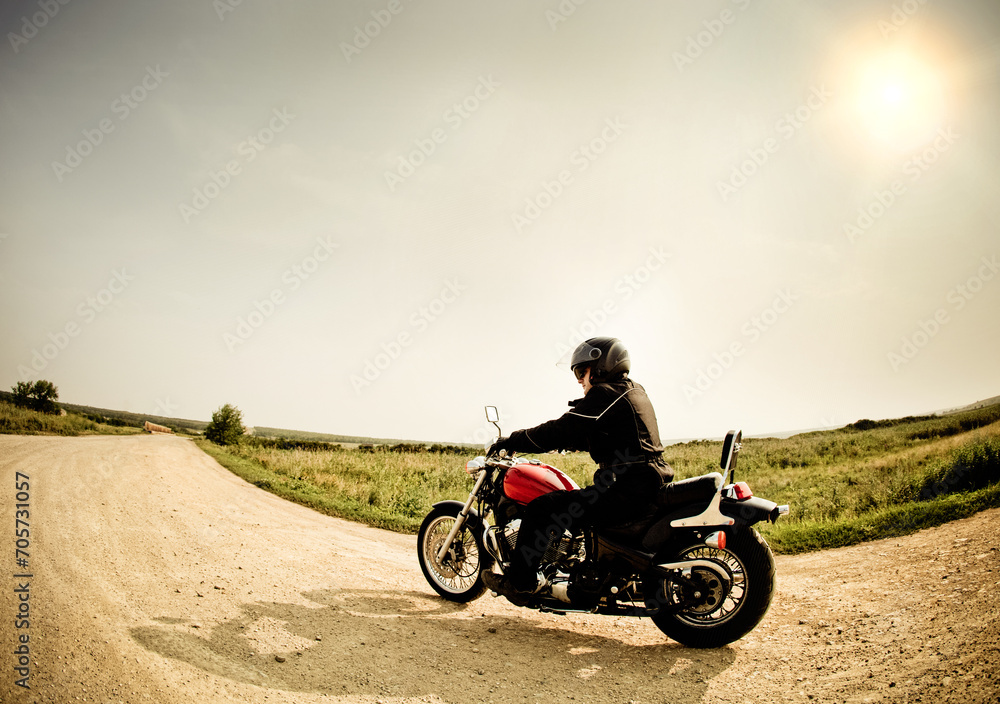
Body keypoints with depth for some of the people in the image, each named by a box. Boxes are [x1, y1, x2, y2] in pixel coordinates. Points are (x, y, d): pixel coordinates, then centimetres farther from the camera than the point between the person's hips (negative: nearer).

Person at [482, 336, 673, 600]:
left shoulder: (604, 394, -10)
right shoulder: (634, 392, 19)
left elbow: (561, 430, -13)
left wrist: (512, 442, -4)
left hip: (625, 493, -10)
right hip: (648, 488, 10)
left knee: (540, 509, -8)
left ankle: (520, 583, 1)